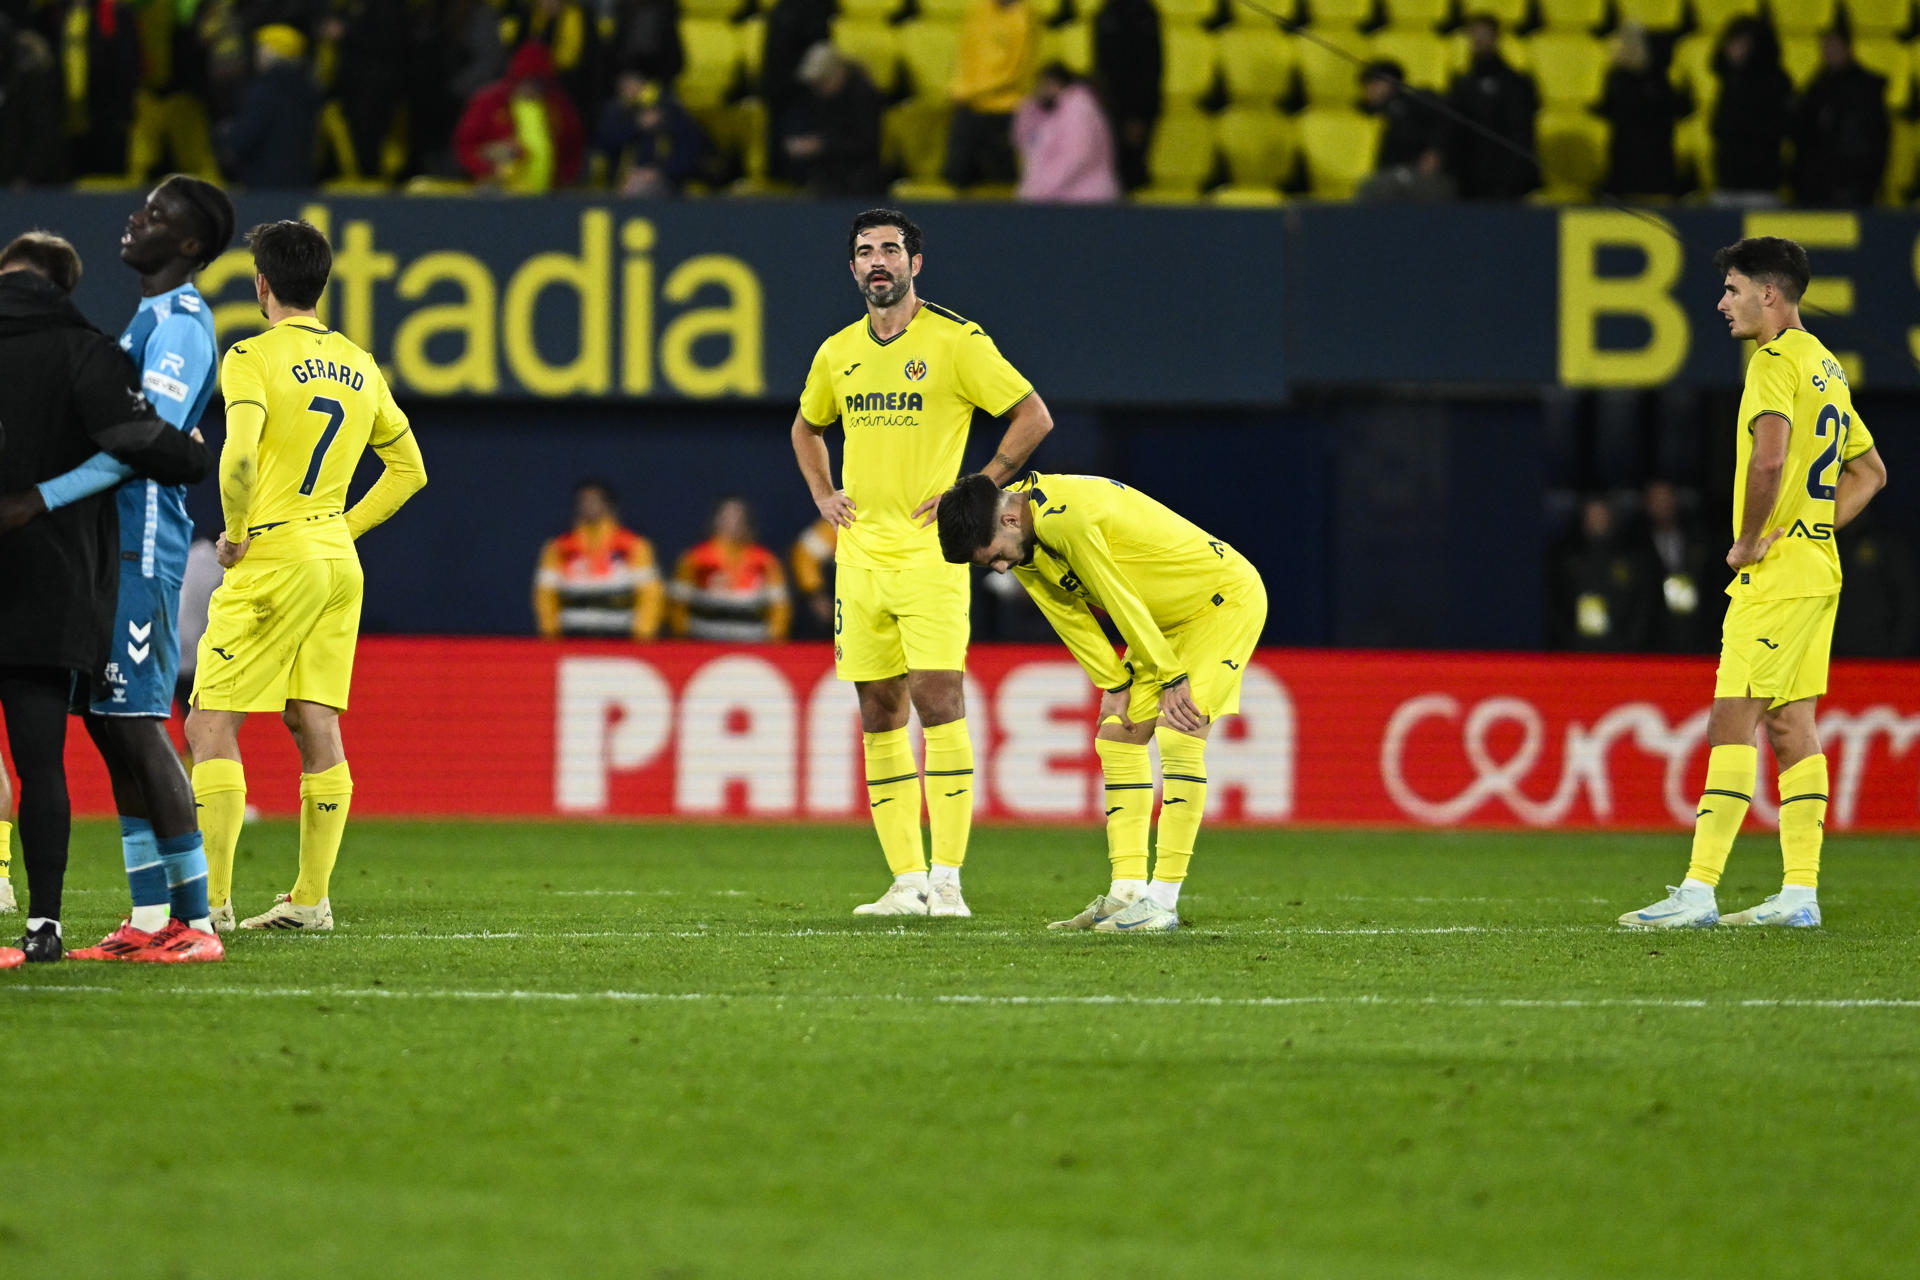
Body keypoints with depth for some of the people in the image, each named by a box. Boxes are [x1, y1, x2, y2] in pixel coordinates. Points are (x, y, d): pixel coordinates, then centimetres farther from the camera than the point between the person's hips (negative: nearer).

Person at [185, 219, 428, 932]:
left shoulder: (254, 358, -10)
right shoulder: (358, 366, 12)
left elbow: (239, 455, -25)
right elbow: (409, 468, 19)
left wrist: (236, 534, -11)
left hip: (272, 559, -7)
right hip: (338, 563, 7)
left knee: (211, 727, -5)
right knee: (315, 726, 9)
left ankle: (211, 900, -11)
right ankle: (311, 899, 9)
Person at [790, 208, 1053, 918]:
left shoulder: (957, 342, -5)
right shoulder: (838, 353, 12)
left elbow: (1033, 415, -3)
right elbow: (807, 427, 31)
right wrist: (823, 495, 16)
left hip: (928, 550, -6)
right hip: (859, 555, 6)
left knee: (938, 705, -12)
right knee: (879, 718, 4)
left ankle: (947, 879, -11)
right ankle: (906, 880, 7)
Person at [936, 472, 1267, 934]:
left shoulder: (1068, 518, -32)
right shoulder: (1023, 545, -4)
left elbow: (1122, 602, -25)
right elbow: (1070, 614, 4)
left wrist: (1170, 677, -17)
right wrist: (1113, 684, -1)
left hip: (1227, 599, -10)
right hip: (1168, 618, 10)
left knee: (1179, 738, -19)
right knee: (1118, 738, 3)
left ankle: (1163, 902, -20)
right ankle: (1127, 892, 2)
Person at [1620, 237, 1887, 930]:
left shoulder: (1776, 360, -13)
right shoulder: (1826, 366, 17)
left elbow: (1769, 461, -29)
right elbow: (1869, 470, 26)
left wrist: (1748, 543, -17)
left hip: (1775, 571, -10)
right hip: (1817, 568, 10)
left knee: (1732, 723, -11)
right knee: (1791, 724, 9)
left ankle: (1698, 892, -14)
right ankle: (1800, 893, 8)